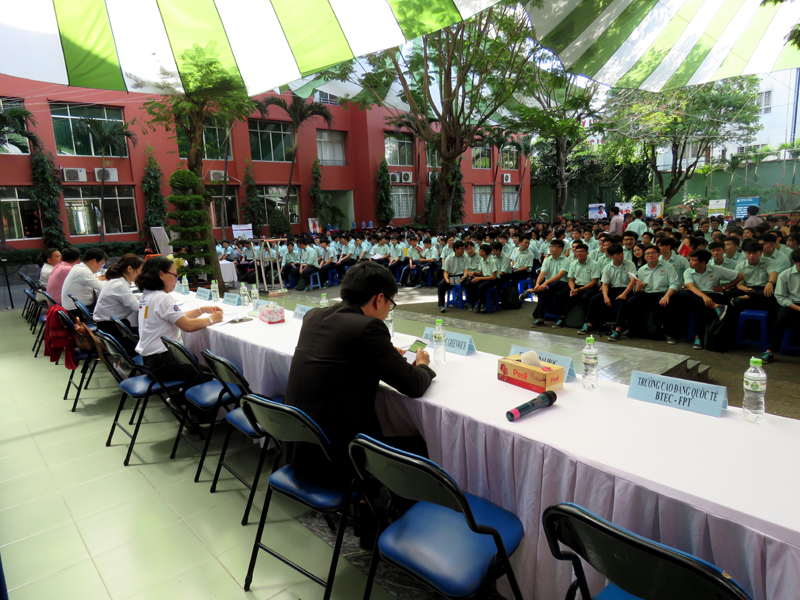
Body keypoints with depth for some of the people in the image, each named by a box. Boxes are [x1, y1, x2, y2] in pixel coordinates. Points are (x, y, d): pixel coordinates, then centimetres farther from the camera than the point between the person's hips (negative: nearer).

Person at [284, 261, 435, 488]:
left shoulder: (313, 316, 3)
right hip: (333, 459, -8)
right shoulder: (368, 327, -19)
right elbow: (413, 386, -13)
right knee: (418, 446, 10)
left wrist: (388, 355, 22)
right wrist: (423, 364, 9)